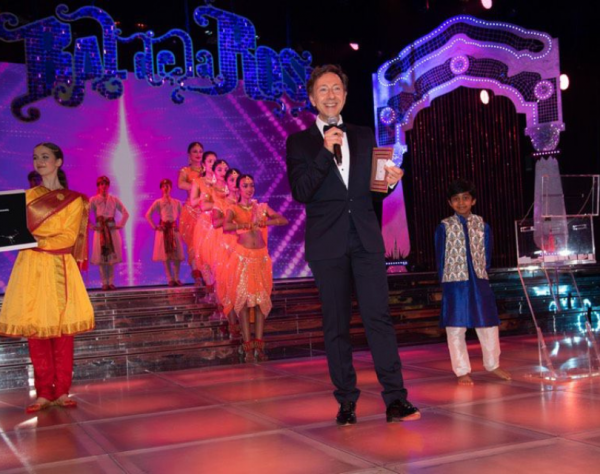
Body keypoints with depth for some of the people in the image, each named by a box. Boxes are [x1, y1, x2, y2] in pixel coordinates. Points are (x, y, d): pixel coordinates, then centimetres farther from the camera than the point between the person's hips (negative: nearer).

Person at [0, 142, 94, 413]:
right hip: (31, 268, 2)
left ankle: (62, 392, 5)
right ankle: (44, 394, 6)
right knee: (35, 332, -1)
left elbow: (69, 237, -3)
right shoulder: (27, 196, 15)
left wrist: (40, 242, -14)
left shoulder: (73, 199, 6)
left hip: (59, 268, -2)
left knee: (62, 332, -3)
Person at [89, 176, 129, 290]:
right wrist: (91, 226, -9)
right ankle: (104, 283, 4)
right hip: (100, 230, -1)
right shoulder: (93, 200, 3)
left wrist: (120, 225, 0)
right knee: (101, 257, -2)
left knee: (112, 256, 0)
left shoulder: (114, 199, 9)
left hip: (112, 229, 2)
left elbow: (125, 213, 10)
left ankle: (111, 282, 6)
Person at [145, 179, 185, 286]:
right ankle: (170, 279, 2)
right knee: (166, 255, -3)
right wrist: (154, 227, -7)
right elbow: (148, 215, -2)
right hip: (163, 229, -2)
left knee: (177, 254, -3)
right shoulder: (158, 202, 3)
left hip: (175, 229, 2)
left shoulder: (177, 202, 11)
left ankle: (177, 278, 5)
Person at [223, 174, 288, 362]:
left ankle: (259, 345, 3)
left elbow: (284, 220, 0)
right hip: (242, 257, -3)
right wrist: (249, 224, -16)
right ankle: (248, 346, -3)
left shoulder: (262, 207, 11)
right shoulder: (233, 209, 3)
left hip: (261, 257, 3)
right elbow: (226, 226, -18)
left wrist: (264, 222, -12)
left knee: (261, 299, 0)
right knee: (243, 299, -5)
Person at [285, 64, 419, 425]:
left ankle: (396, 399, -2)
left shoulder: (364, 137, 15)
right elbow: (300, 192, -8)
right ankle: (346, 402, 11)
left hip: (366, 239, 2)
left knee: (379, 316, -4)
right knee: (336, 325, 3)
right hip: (327, 244, -2)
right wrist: (325, 151, -16)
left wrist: (389, 181, -4)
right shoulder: (300, 142, 5)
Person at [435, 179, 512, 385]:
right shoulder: (444, 227, -2)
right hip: (454, 283, -2)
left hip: (479, 282, 2)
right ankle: (462, 371, 15)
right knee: (455, 329, 2)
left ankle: (493, 364, 30)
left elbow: (487, 255, 9)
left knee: (489, 325, 10)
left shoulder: (482, 225, 3)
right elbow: (440, 258, 2)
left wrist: (481, 275, 5)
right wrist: (445, 283, 1)